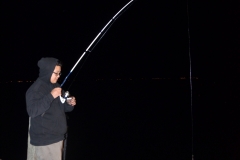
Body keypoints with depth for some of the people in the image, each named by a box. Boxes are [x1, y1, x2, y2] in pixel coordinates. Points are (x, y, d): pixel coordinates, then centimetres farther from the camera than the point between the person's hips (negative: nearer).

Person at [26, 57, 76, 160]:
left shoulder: (56, 86, 11)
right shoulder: (35, 89, -13)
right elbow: (32, 111, -26)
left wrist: (69, 104, 0)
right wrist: (51, 96, -29)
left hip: (57, 137, 8)